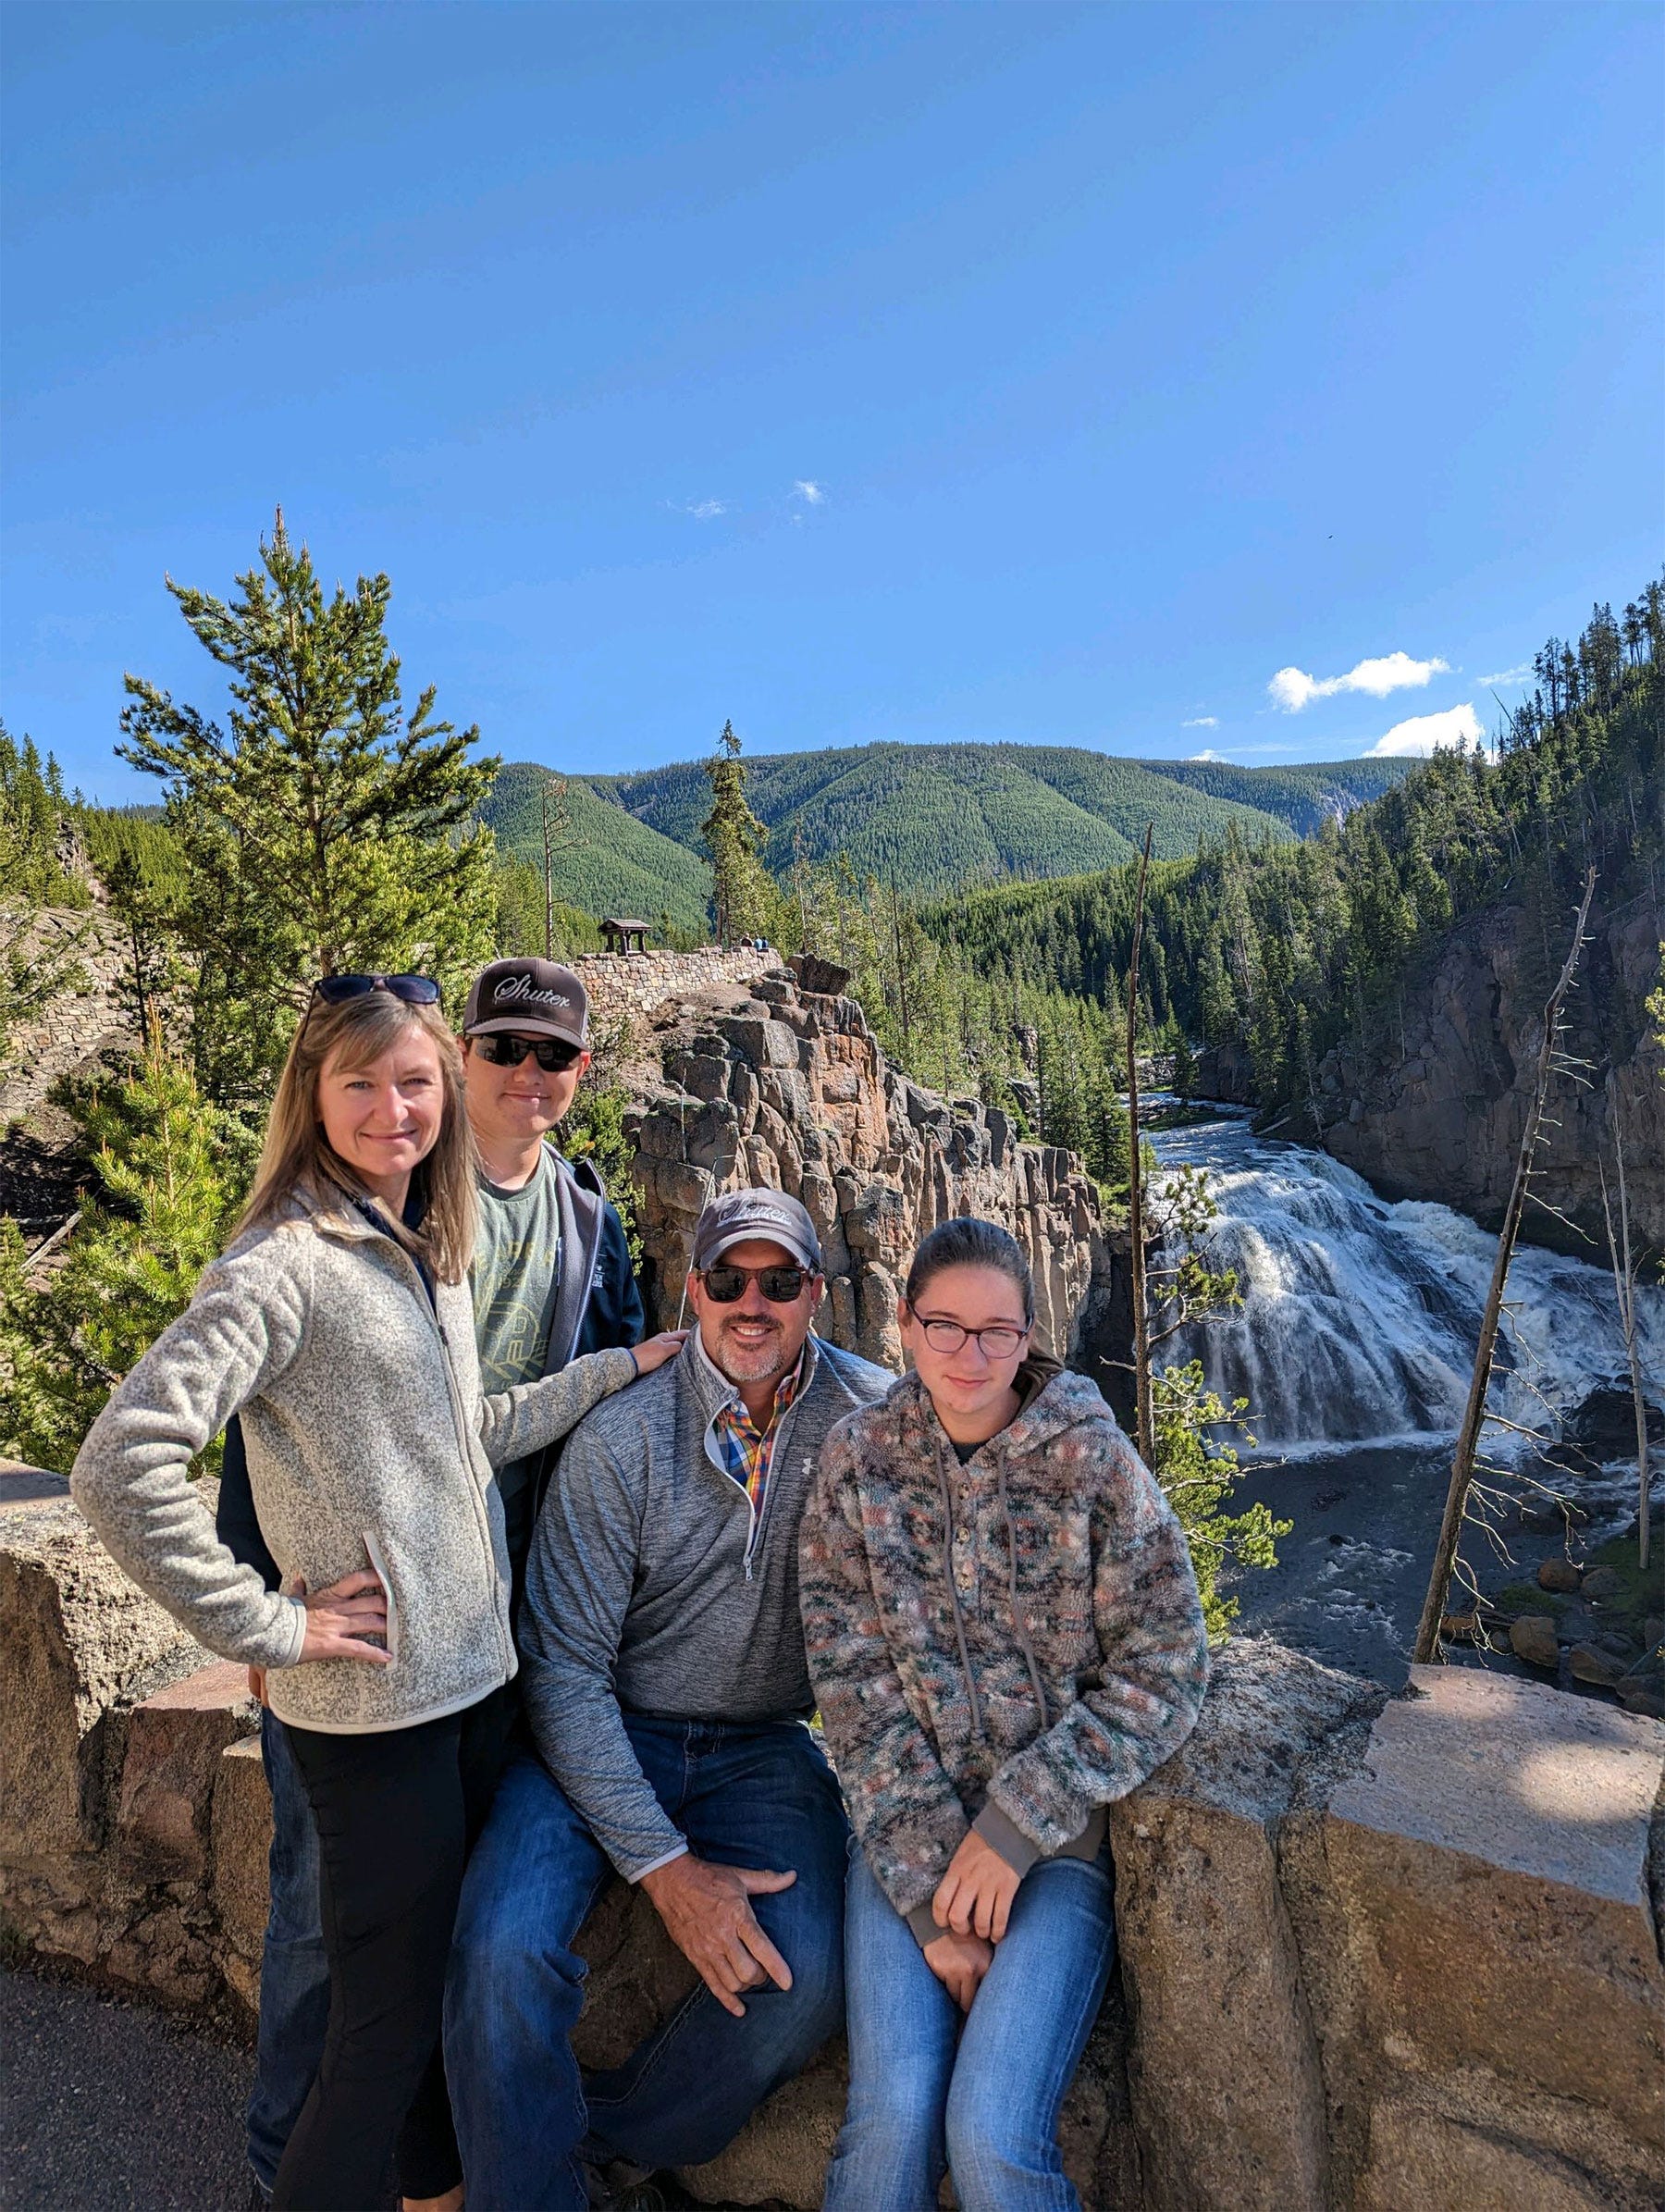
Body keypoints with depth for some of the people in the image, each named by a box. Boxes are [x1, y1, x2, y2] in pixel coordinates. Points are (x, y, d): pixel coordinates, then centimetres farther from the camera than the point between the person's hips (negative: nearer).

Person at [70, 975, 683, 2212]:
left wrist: (619, 1370, 13)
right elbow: (122, 1468, -24)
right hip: (373, 1705, -8)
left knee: (455, 1974, 24)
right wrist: (264, 1626, -19)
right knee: (388, 2027, 6)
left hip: (477, 1676, 8)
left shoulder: (433, 1252, 7)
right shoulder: (283, 1265, -18)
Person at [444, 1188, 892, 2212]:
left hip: (767, 1745, 2)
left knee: (806, 1974, -21)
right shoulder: (621, 1439, -14)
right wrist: (665, 1865, -17)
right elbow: (566, 1668, -12)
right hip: (601, 1742, -1)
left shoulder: (874, 1416, -7)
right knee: (502, 1952, -23)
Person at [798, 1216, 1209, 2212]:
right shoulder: (858, 1458, -4)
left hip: (1062, 1831, -1)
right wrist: (929, 1886, -10)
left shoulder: (1092, 1458, -9)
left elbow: (1165, 1667, -9)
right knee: (894, 2119, -14)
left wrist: (1014, 1827, -13)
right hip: (907, 1829, 1)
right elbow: (855, 1684, -4)